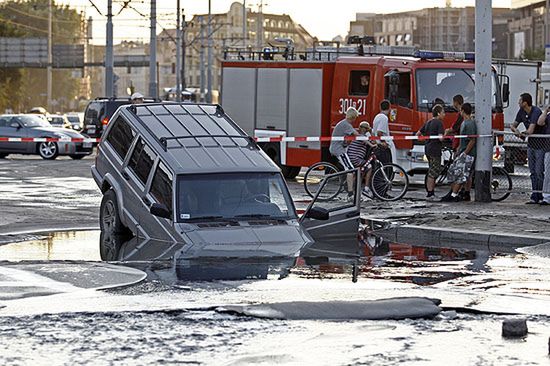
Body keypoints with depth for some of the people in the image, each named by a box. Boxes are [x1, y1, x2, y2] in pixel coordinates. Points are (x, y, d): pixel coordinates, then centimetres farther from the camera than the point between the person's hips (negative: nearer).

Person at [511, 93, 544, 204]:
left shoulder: (536, 111, -23)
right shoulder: (522, 112, 3)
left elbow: (530, 131, -30)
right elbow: (513, 126, 11)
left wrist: (521, 133, -9)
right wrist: (516, 130, -13)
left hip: (540, 144, -8)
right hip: (531, 144, 8)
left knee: (539, 171, -9)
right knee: (533, 172, 8)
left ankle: (541, 196, -3)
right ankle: (535, 196, 11)